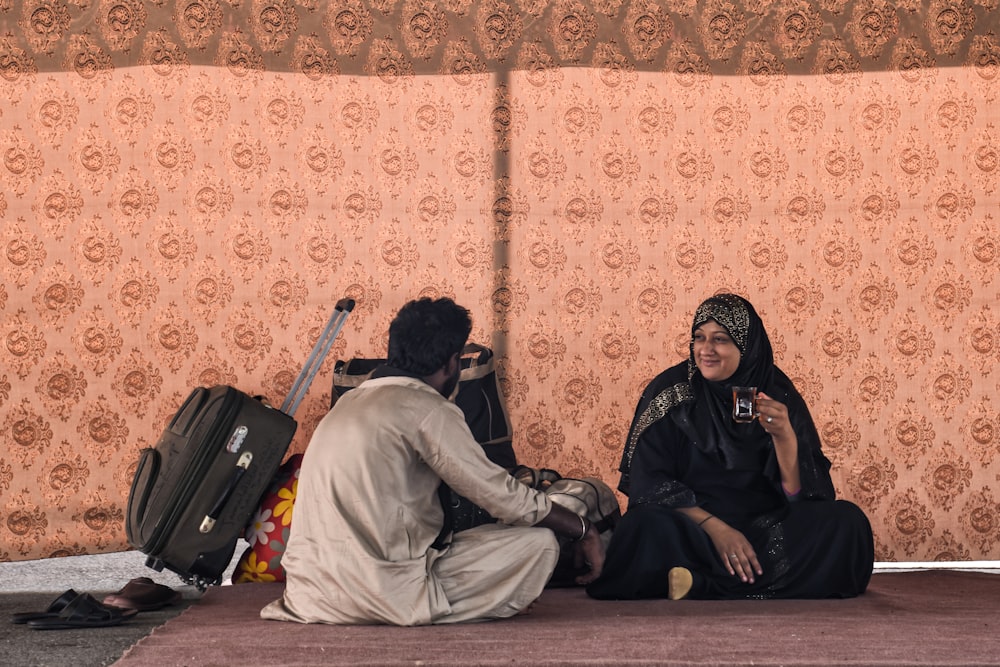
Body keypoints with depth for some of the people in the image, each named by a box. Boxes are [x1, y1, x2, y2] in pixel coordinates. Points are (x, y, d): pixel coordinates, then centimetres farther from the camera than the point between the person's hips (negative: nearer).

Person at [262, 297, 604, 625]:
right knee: (539, 543, -2)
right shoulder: (427, 409, -8)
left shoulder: (350, 401, 19)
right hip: (384, 593, -9)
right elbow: (501, 495, -6)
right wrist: (584, 530, 8)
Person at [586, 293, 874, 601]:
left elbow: (804, 492, -5)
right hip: (690, 527, -2)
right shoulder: (670, 391, -4)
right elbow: (648, 481, -9)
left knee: (848, 521, -22)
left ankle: (703, 585, -25)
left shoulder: (777, 393, -1)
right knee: (645, 526, -34)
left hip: (767, 527, 3)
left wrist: (784, 436, -24)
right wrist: (716, 529, -20)